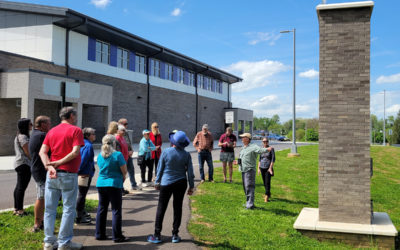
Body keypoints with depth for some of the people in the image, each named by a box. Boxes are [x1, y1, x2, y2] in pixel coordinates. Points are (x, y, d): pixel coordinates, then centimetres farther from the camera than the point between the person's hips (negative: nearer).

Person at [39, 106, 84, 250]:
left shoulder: (52, 131, 13)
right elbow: (75, 152, -17)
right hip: (68, 175, -6)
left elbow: (42, 152, 2)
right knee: (69, 209, 3)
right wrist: (58, 163, -10)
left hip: (52, 175, 6)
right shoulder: (76, 130, -4)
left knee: (50, 209, 12)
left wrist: (50, 167, -9)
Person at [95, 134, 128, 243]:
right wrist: (122, 177, 11)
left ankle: (99, 234, 21)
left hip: (101, 184, 6)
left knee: (101, 209, 14)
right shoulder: (118, 155, -12)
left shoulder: (100, 156, 6)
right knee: (116, 210, 1)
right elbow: (124, 171, -11)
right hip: (114, 184, -6)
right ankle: (117, 236, 4)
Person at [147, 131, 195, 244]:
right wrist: (191, 186, 9)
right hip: (181, 184, 2)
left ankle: (157, 235, 11)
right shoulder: (186, 155, -5)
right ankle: (175, 235, 15)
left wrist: (157, 182, 8)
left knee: (161, 208, 6)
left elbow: (160, 169, -3)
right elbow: (190, 172, -1)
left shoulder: (166, 152, -10)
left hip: (166, 183, -2)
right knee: (177, 208, 11)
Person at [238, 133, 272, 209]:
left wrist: (267, 149, -48)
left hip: (250, 170, -9)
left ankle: (250, 205, -9)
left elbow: (260, 150, -30)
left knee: (249, 187, -10)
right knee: (245, 187, 14)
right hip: (243, 170, 9)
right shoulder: (243, 148, 16)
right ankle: (249, 203, 23)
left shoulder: (252, 147, -12)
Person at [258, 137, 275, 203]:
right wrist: (258, 168, 9)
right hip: (262, 168, 5)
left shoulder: (271, 149, -5)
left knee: (267, 182, -11)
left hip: (268, 168, -5)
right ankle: (268, 194, 28)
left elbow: (273, 159, -9)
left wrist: (270, 168, -16)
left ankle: (267, 196, -9)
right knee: (264, 182, 11)